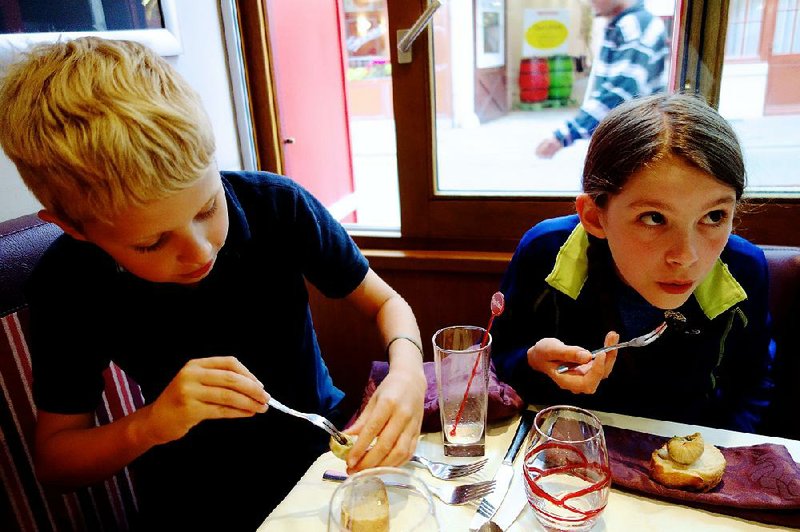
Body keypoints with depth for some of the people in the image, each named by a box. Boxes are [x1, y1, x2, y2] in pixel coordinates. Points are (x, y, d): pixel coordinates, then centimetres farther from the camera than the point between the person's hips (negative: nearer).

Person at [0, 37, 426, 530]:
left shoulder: (278, 205, -19)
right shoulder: (66, 285, -15)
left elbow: (386, 302, -7)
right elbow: (54, 458, -6)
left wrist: (407, 373, -27)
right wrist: (147, 425, -26)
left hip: (323, 445, 2)